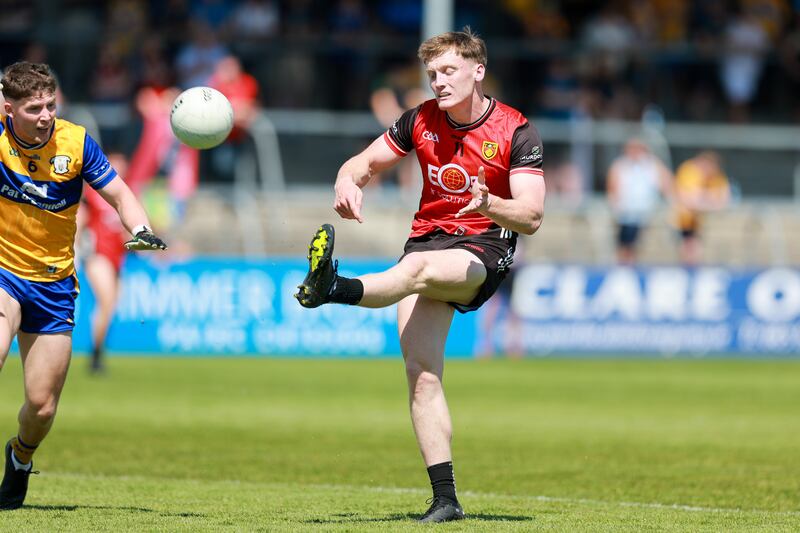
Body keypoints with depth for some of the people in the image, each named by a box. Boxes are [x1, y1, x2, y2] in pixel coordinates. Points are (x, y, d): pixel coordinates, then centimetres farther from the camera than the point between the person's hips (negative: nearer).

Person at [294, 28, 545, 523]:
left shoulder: (516, 132, -8)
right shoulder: (422, 120, 5)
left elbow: (532, 217, -14)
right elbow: (364, 163, 15)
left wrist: (488, 204, -35)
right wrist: (348, 183, -10)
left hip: (484, 250, -4)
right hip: (428, 237, 4)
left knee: (419, 267, -39)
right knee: (422, 373, -11)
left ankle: (331, 289, -64)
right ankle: (445, 500, -10)